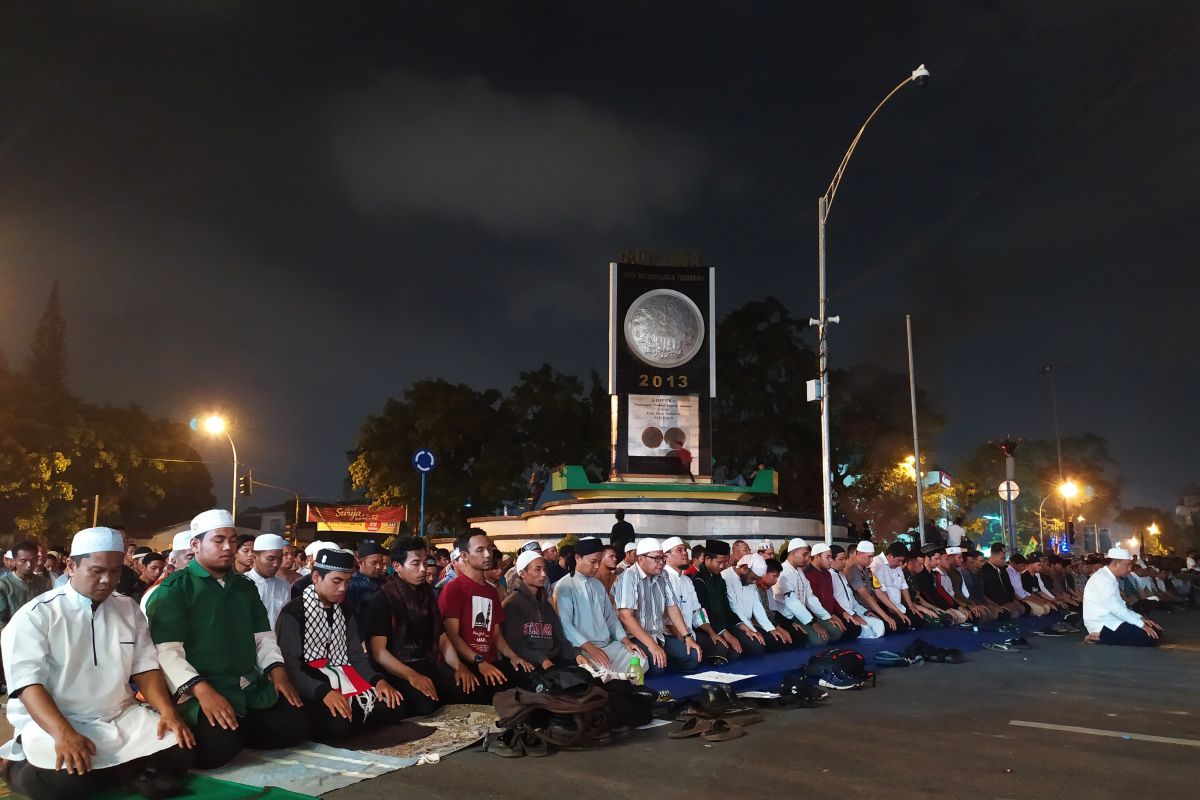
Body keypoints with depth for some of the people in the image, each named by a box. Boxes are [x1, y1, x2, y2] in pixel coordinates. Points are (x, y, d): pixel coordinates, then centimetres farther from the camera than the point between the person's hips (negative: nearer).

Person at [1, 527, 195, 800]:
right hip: (53, 722, -3)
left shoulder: (129, 610, 9)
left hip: (122, 719, 4)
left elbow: (144, 668, 7)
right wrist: (63, 732, -31)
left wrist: (168, 711, -11)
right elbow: (28, 683, -15)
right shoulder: (35, 615, -6)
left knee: (178, 755, -18)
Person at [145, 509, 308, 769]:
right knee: (218, 745, -31)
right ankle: (198, 739, 2)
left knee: (295, 724, -11)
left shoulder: (245, 586, 17)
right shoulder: (173, 589, -4)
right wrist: (202, 690, -26)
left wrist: (277, 670, 2)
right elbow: (167, 651, -13)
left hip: (251, 688, 6)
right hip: (199, 692, -6)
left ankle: (236, 735, 8)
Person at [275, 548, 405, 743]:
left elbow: (357, 656, 12)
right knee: (337, 722, -35)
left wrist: (378, 679, -9)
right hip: (310, 688, -7)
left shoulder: (345, 613, 16)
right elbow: (290, 667, -17)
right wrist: (324, 691, -33)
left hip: (343, 680, 7)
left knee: (393, 706, -13)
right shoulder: (292, 613, -7)